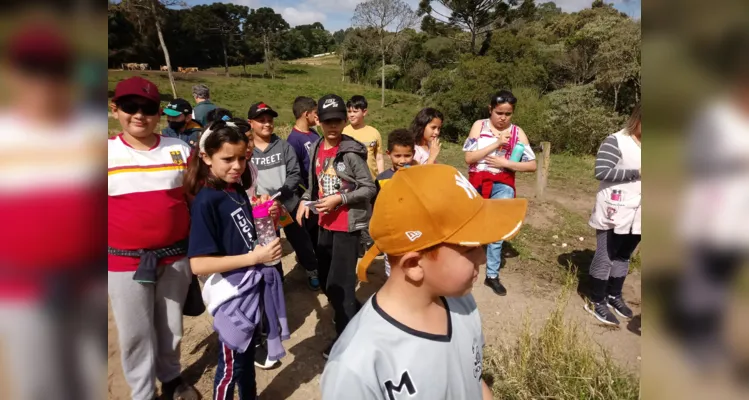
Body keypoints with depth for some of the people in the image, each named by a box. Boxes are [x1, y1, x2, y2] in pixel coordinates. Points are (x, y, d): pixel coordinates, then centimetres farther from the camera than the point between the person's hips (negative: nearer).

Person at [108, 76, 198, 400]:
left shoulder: (180, 149, -1)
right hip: (124, 262, -1)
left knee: (171, 326, 19)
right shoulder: (106, 152, -5)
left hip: (175, 257, 2)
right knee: (135, 333, 12)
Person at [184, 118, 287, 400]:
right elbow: (198, 264, -24)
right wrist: (254, 257, -27)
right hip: (230, 292, -7)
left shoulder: (238, 190, 1)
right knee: (232, 363, 13)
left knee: (249, 351, 26)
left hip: (252, 285, 7)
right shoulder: (206, 201, -20)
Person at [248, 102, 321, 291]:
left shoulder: (283, 146, -2)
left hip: (289, 205, 1)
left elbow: (295, 174, -6)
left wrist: (277, 194, -17)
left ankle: (312, 271, 37)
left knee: (301, 241, 13)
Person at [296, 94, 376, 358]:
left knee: (340, 285, -2)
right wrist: (306, 201, -3)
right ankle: (355, 319, 40)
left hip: (347, 225, -7)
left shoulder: (351, 152, -15)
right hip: (325, 224, 8)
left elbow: (369, 189, -13)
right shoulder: (316, 149, 4)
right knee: (326, 282, 18)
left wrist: (339, 199, -20)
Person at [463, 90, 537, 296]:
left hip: (502, 187, 0)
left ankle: (492, 275, 10)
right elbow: (469, 157, -12)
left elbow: (532, 165, -3)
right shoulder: (479, 125, -1)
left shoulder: (517, 132, -1)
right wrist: (496, 144, -17)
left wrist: (504, 163, -14)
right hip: (477, 184, 1)